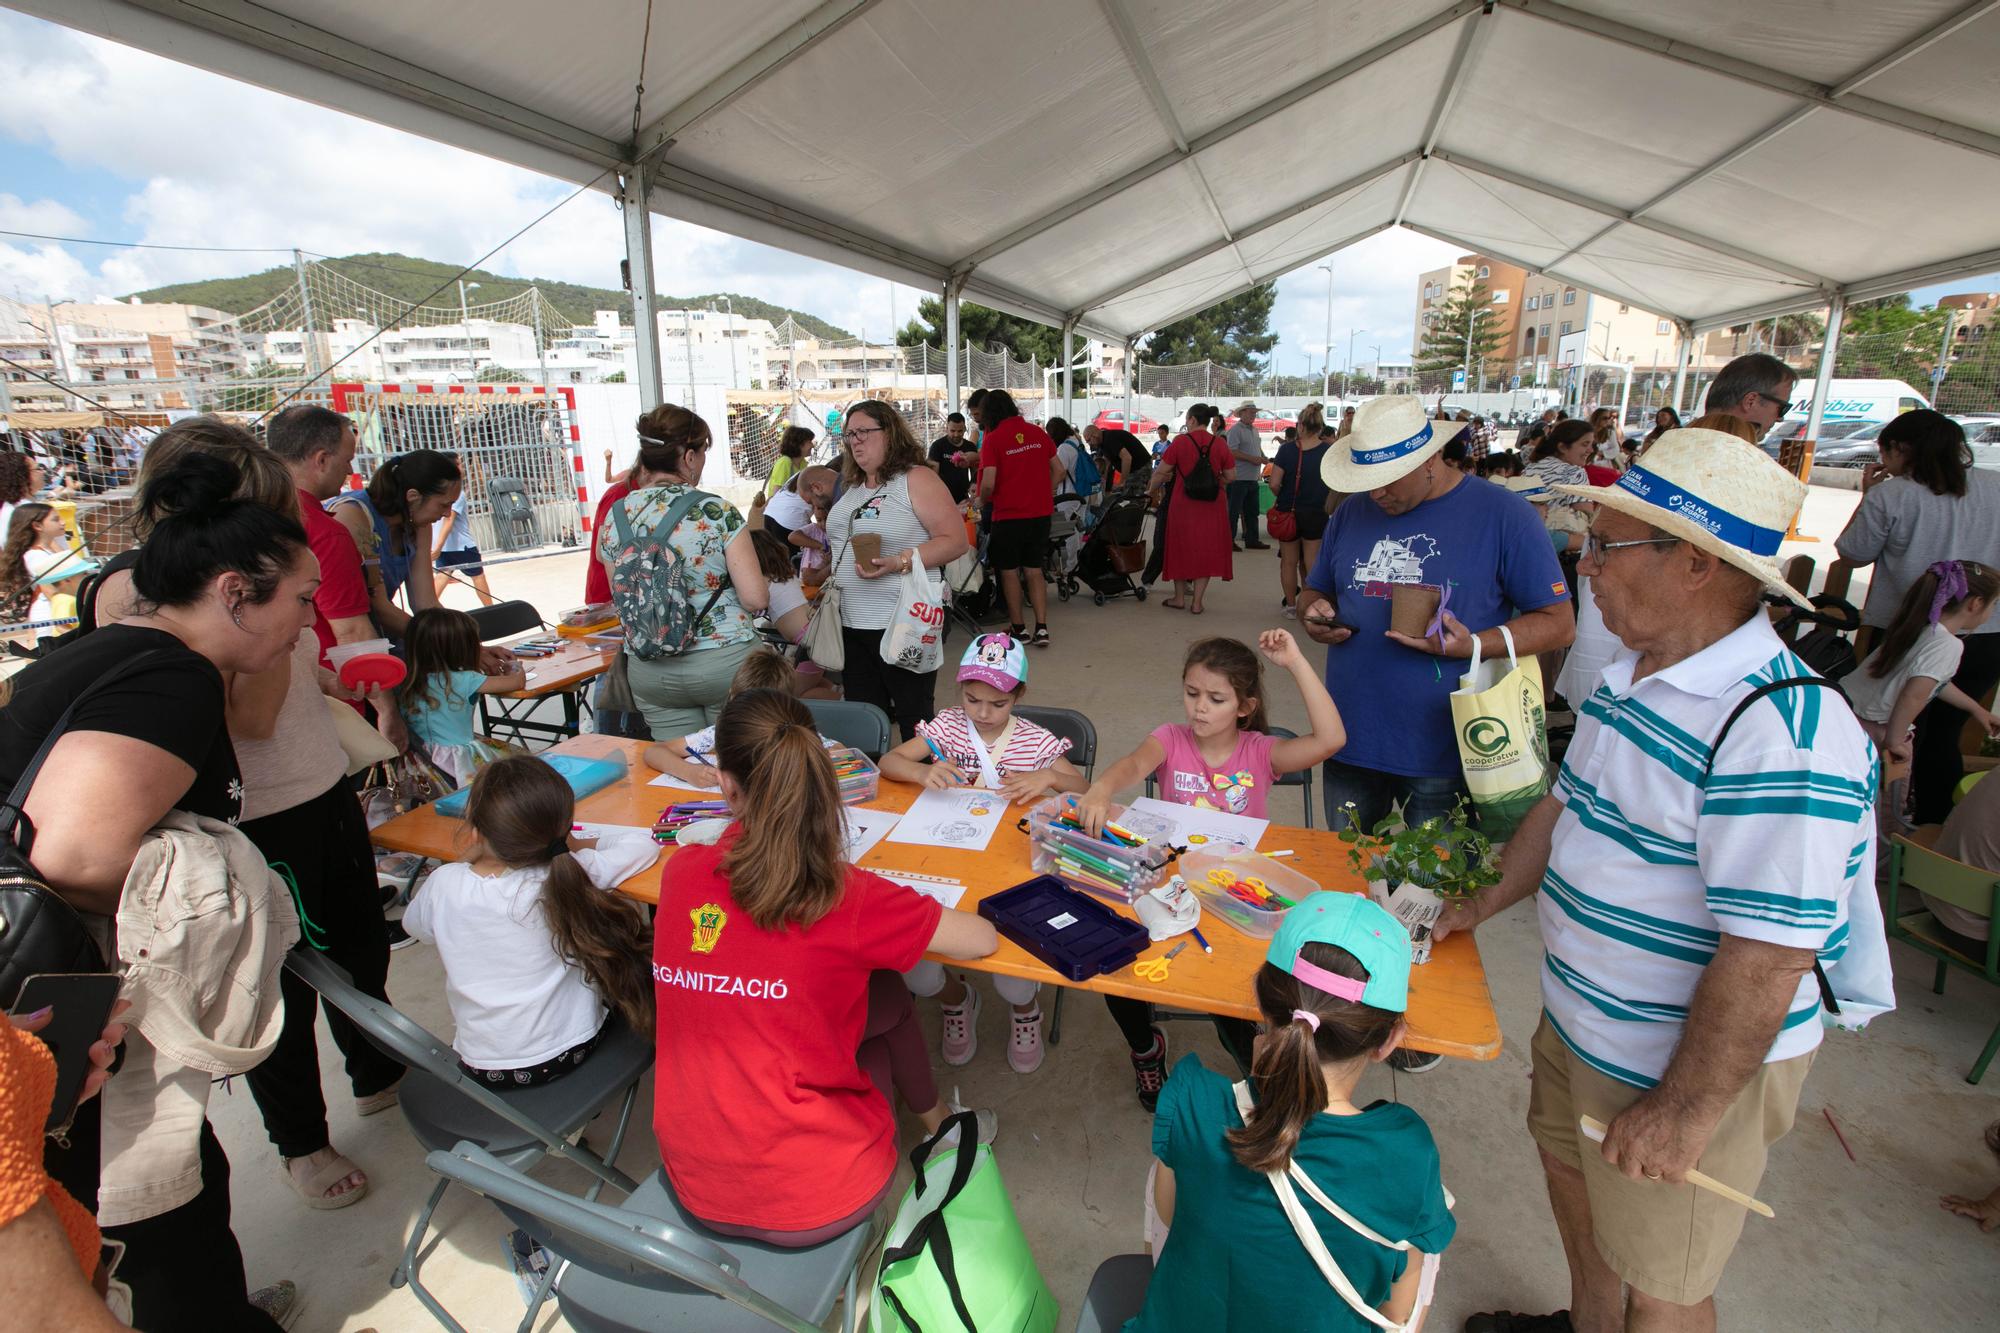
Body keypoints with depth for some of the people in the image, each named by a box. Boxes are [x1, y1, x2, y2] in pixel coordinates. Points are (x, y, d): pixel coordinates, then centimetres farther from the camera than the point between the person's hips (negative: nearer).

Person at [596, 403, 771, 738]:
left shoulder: (615, 517, 0)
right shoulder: (716, 511, -13)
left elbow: (622, 601, 10)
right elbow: (756, 598, -14)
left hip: (648, 671, 4)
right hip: (724, 662, -4)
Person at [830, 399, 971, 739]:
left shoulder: (916, 480, -8)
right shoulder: (853, 487, 15)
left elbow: (955, 541, -15)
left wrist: (899, 562, -24)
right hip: (852, 623, 8)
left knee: (915, 721, 2)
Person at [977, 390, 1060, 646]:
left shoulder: (992, 439, -10)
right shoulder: (1038, 432, 5)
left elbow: (988, 483, -15)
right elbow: (1058, 470, 8)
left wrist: (982, 502, 4)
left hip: (1008, 514, -4)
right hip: (1041, 512, 5)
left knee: (1009, 571, 10)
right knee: (1034, 570, 12)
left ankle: (1019, 628, 16)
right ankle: (1041, 628, 7)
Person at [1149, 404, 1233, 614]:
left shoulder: (1180, 441, -7)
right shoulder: (1220, 444, 0)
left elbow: (1161, 472, -4)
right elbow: (1229, 477, 4)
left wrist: (1151, 490, 12)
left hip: (1183, 504, -1)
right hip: (1212, 508, 2)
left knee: (1181, 549, 14)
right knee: (1206, 551, 9)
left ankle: (1179, 598, 22)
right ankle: (1197, 602, 9)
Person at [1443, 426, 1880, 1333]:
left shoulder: (1780, 735, -31)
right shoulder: (1630, 676, 0)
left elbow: (1769, 957, -30)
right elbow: (1566, 807, 11)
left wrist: (1686, 1111, -23)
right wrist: (1483, 905, 14)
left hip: (1689, 1067, -9)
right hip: (1580, 1022, 9)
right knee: (1571, 1167, 30)